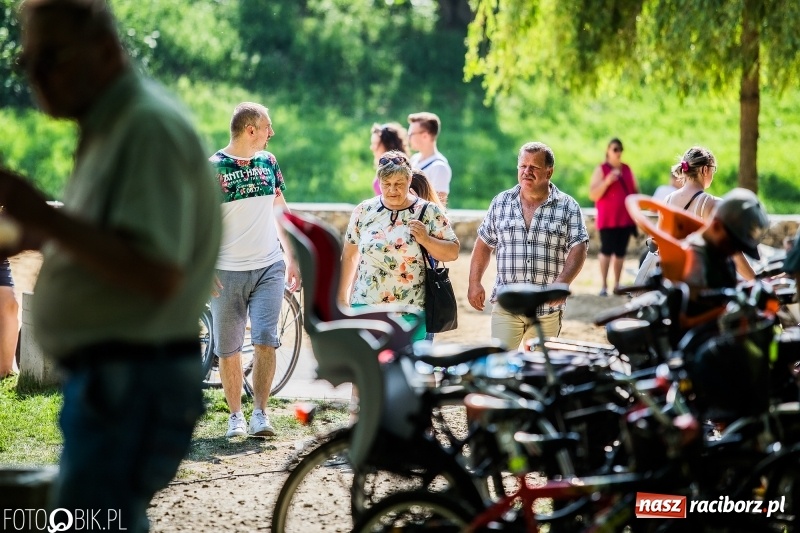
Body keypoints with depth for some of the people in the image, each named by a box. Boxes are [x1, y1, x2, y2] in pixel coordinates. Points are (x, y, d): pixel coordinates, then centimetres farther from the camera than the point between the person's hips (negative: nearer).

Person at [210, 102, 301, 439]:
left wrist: (292, 257, 14)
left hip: (269, 268, 3)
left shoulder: (268, 162, 8)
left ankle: (260, 413, -2)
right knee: (228, 349, 3)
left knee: (265, 342, -9)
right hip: (227, 272, -2)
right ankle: (235, 415, 15)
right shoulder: (212, 168, -5)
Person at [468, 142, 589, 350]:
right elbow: (484, 244, 14)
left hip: (548, 308, -1)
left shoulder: (568, 207, 0)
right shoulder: (501, 203, 8)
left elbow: (578, 249, -6)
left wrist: (561, 283, -21)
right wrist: (474, 283, 6)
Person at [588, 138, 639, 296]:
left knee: (621, 251, 5)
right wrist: (607, 181, -21)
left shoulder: (627, 169, 14)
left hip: (626, 218, 5)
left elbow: (635, 190, 22)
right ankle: (604, 286, -6)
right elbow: (593, 195, -9)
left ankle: (617, 284, 11)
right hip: (608, 219, -5)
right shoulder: (601, 170, -2)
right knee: (606, 250, -8)